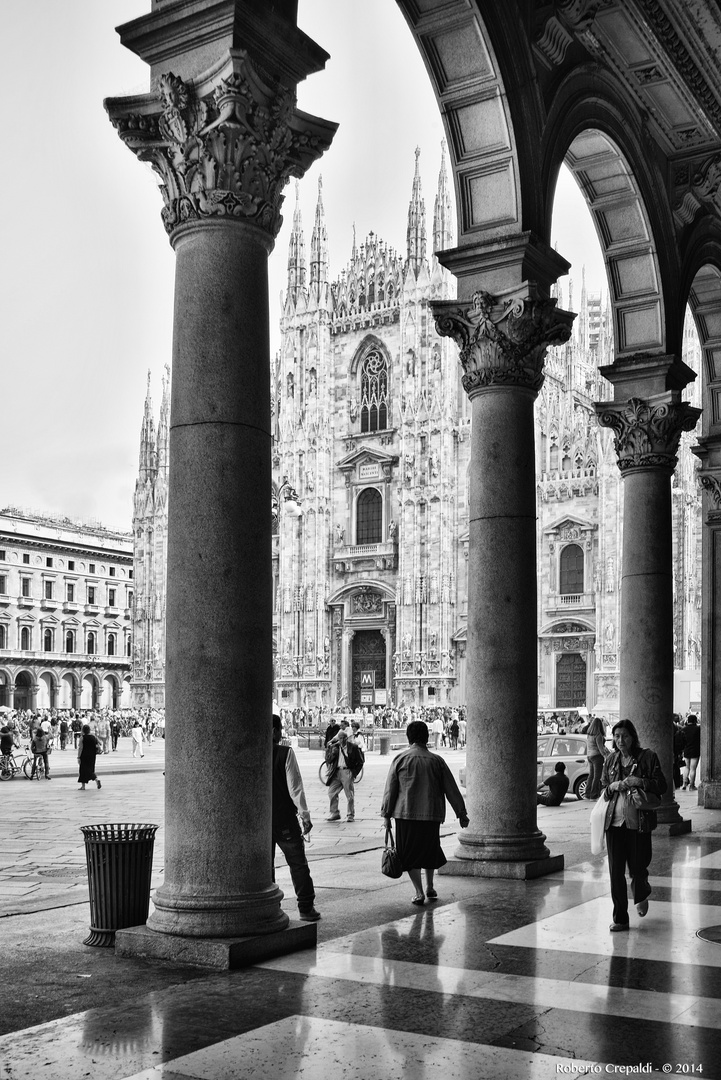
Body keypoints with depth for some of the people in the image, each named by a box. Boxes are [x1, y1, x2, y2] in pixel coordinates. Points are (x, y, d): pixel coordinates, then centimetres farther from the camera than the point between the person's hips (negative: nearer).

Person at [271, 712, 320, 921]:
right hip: (285, 820, -3)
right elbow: (295, 788, -13)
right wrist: (305, 815, -7)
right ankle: (306, 908, 9)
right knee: (298, 864, 8)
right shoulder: (286, 753, -12)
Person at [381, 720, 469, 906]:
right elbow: (451, 789, 5)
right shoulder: (436, 760, 2)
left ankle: (419, 892, 0)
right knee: (430, 850, 21)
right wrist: (461, 813, 12)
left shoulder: (400, 759, -2)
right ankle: (429, 888, 29)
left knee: (410, 855, 6)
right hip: (431, 814, 2)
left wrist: (386, 814, 6)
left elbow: (390, 789, -1)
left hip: (406, 814, -2)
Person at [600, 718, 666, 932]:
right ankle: (620, 919, 8)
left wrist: (639, 782, -17)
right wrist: (612, 787, -4)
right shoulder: (610, 760, 10)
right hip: (614, 820, 3)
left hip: (638, 821, -3)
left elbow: (662, 786, -2)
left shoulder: (647, 757, -2)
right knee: (615, 871, 0)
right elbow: (603, 790, 18)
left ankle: (641, 896, 39)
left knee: (638, 868, 4)